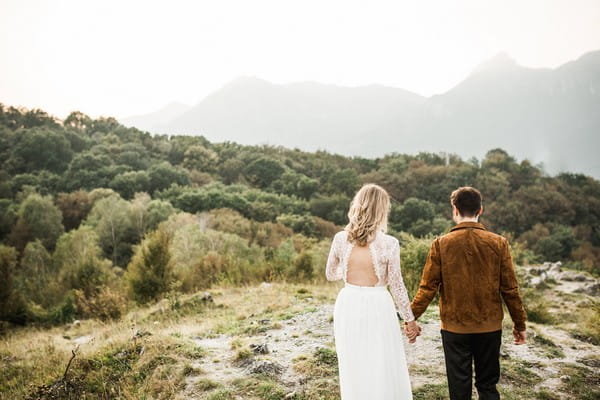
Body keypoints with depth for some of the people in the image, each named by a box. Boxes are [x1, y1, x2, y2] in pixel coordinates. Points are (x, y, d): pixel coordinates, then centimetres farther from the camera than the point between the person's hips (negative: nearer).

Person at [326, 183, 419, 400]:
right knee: (384, 371, 11)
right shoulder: (389, 243, -14)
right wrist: (410, 319, 4)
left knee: (353, 370, 17)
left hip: (348, 305, 3)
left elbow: (330, 274, 9)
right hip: (377, 307, -3)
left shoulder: (340, 239, -5)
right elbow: (396, 285, -8)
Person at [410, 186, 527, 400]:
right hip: (490, 327, 1)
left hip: (454, 327, -1)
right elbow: (510, 289, -2)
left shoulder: (441, 244, -9)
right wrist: (520, 324, 10)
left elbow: (428, 288, -8)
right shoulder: (498, 243, -6)